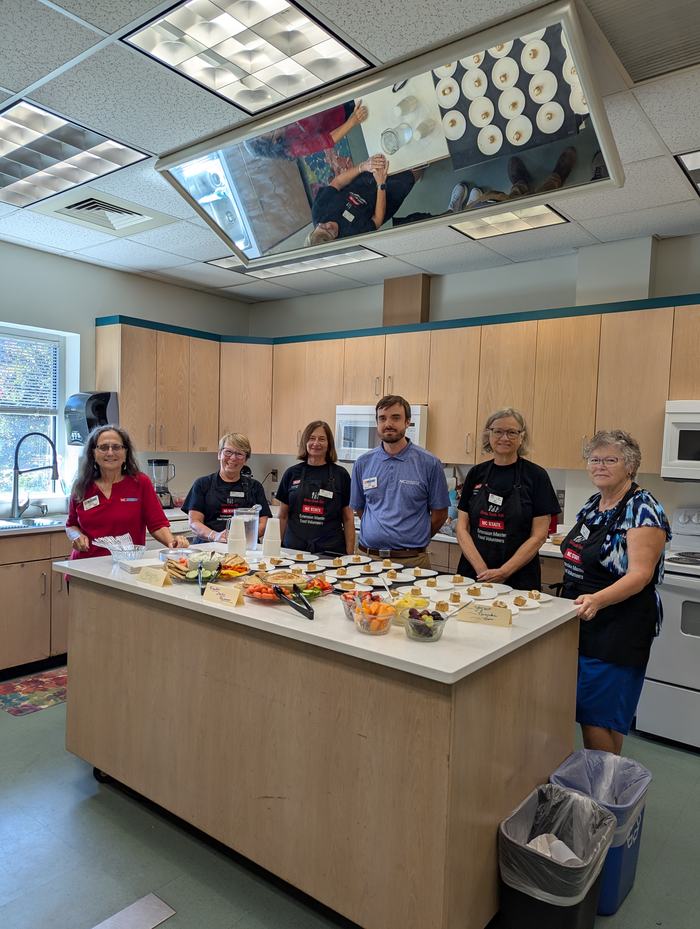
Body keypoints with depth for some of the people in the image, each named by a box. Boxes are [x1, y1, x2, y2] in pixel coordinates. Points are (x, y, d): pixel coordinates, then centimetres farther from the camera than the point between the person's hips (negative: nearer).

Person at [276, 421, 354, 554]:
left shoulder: (340, 475, 1)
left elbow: (348, 519, 3)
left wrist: (350, 554, -2)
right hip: (294, 548, 1)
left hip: (330, 551, -1)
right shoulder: (292, 473, 5)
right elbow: (283, 516, 11)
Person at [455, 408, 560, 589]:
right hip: (472, 574, 3)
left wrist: (503, 572, -14)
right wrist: (481, 569, -10)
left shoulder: (536, 476, -4)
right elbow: (462, 528, 3)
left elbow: (539, 536, -7)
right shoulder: (476, 474, 5)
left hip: (518, 580, -2)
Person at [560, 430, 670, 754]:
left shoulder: (643, 509, -16)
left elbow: (640, 574, -25)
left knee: (597, 714, -2)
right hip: (580, 619, 8)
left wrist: (596, 600, -39)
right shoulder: (592, 505, 8)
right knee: (580, 708, 17)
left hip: (618, 627, -8)